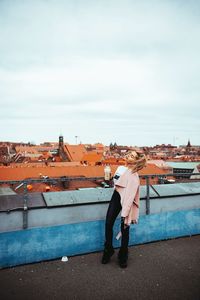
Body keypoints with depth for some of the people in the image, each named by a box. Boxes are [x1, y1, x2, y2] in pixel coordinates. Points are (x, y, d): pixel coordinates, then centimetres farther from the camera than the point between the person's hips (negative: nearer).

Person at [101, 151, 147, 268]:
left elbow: (130, 195, -22)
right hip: (116, 197, 6)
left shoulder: (133, 175, -19)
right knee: (108, 224, 7)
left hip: (126, 200, -6)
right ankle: (108, 250, 28)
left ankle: (123, 256, 26)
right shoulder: (120, 168, 4)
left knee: (124, 229, 6)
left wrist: (125, 213, -24)